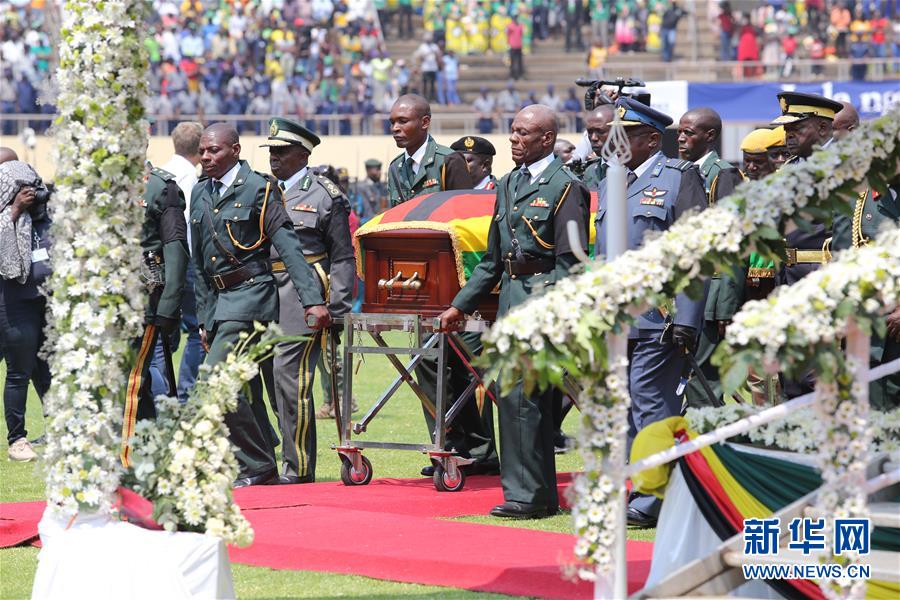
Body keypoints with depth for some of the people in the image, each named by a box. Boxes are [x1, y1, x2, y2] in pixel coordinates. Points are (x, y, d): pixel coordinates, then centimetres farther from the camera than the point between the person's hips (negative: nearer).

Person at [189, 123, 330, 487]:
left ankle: (257, 466, -9)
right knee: (245, 391, 8)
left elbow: (289, 248, -12)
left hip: (250, 293, -7)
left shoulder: (258, 189, -6)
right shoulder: (200, 194, 14)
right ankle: (262, 469, 14)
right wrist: (205, 318, 16)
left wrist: (313, 301, -18)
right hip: (219, 299, 7)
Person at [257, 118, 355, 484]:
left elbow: (342, 258, 0)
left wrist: (337, 311, -7)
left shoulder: (325, 196, 0)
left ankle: (298, 466, -8)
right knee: (273, 377, 7)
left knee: (289, 374, -13)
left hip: (304, 298, -6)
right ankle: (295, 460, 16)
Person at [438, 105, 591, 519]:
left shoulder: (565, 187, -7)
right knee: (530, 398, 9)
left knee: (520, 394, -12)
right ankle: (542, 495, 14)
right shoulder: (509, 185, 18)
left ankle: (526, 496, -9)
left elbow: (569, 262, -12)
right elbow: (493, 258, 22)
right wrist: (460, 305, 20)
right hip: (510, 295, 8)